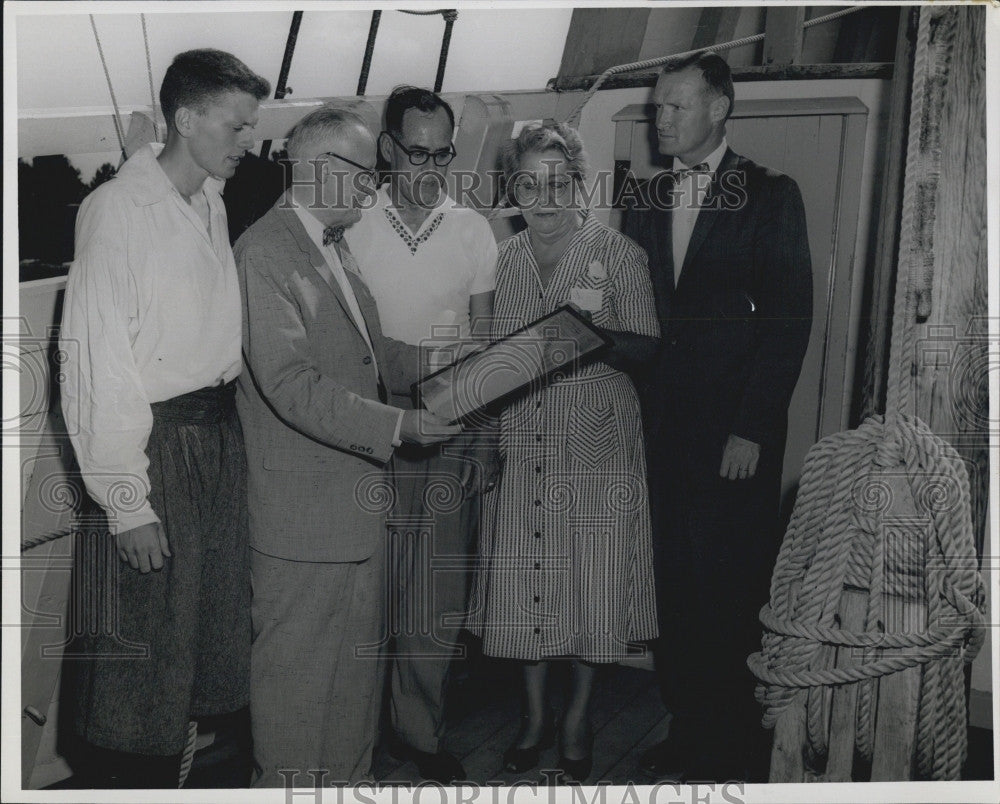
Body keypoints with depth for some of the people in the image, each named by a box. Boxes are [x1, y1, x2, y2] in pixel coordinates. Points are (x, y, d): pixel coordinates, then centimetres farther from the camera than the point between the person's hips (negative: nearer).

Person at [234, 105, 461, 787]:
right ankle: (289, 782, 25)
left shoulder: (336, 246, 14)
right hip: (303, 507, -9)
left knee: (360, 657, 20)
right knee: (298, 666, 6)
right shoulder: (265, 253, -17)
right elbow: (292, 385, -25)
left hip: (359, 497, 9)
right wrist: (396, 427, -29)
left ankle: (351, 776, 37)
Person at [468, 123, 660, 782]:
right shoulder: (503, 259, 7)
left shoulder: (620, 254, -4)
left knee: (593, 581, 3)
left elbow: (647, 349, -7)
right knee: (524, 578, 7)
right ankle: (535, 715, 27)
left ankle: (579, 716, 25)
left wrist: (597, 328, -26)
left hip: (598, 438, -3)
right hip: (522, 440, 3)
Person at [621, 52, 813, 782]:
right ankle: (686, 727, 25)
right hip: (663, 422, 4)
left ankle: (727, 749, 19)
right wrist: (637, 404, 0)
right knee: (674, 582, 8)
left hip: (735, 430, -4)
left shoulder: (771, 196, -2)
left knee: (728, 587, 3)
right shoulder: (648, 201, 12)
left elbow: (790, 316, -7)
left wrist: (753, 428, -13)